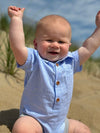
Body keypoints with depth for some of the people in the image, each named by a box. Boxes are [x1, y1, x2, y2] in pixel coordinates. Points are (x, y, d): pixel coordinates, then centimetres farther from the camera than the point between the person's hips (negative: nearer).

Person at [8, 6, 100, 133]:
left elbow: (88, 47, 7)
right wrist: (16, 18, -23)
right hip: (34, 119, -5)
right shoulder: (34, 60, -12)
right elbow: (17, 46, -27)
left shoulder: (70, 61, 2)